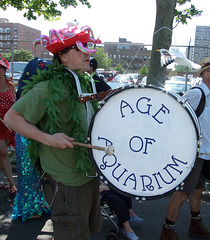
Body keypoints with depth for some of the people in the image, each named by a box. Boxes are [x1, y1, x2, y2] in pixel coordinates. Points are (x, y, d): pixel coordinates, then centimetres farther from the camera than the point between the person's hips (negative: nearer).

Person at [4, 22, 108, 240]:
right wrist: (47, 138, -26)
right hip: (67, 183, -9)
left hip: (89, 174, 9)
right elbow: (11, 117, -18)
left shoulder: (85, 84, 8)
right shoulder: (49, 88, -20)